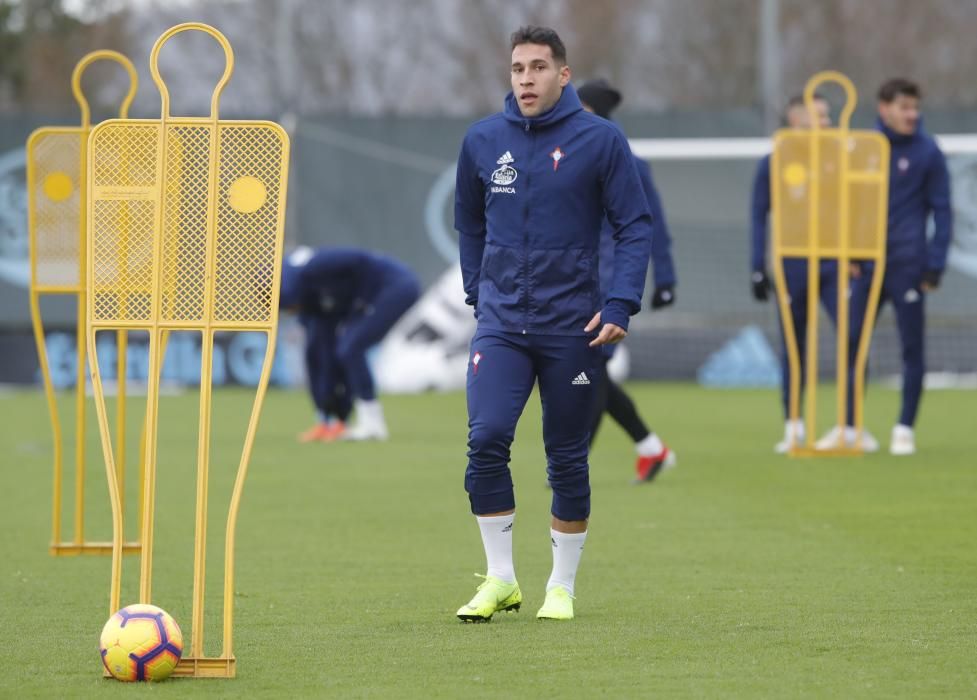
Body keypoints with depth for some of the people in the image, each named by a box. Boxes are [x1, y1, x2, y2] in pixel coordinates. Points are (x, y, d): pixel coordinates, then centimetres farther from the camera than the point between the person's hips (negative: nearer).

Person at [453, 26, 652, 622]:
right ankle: (500, 579, -2)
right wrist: (479, 293, 12)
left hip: (573, 326, -2)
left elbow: (635, 226, -3)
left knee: (568, 458, 4)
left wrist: (620, 303, -13)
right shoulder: (483, 141, 5)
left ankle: (562, 587, 18)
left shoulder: (600, 140, -4)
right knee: (487, 438, -14)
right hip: (501, 322, 2)